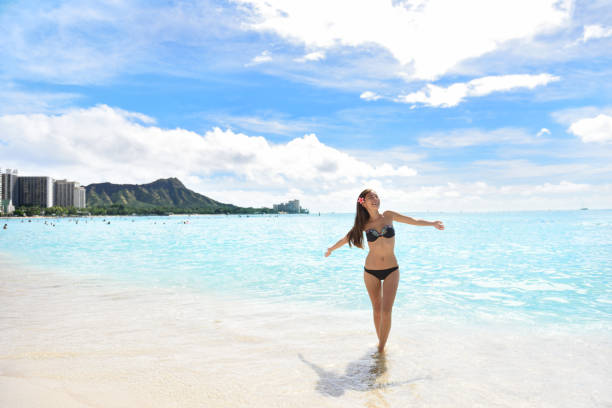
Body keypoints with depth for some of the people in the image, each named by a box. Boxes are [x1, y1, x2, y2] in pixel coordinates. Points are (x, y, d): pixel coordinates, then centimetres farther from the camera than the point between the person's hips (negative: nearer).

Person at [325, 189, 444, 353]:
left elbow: (414, 221, 5)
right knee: (377, 310, 9)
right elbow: (347, 238, 14)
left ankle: (381, 347, 6)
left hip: (391, 271, 0)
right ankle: (380, 341, 29)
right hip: (371, 271, 1)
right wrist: (331, 249, 27)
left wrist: (433, 223, -11)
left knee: (386, 311, -9)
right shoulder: (364, 224, -2)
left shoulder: (388, 215, -2)